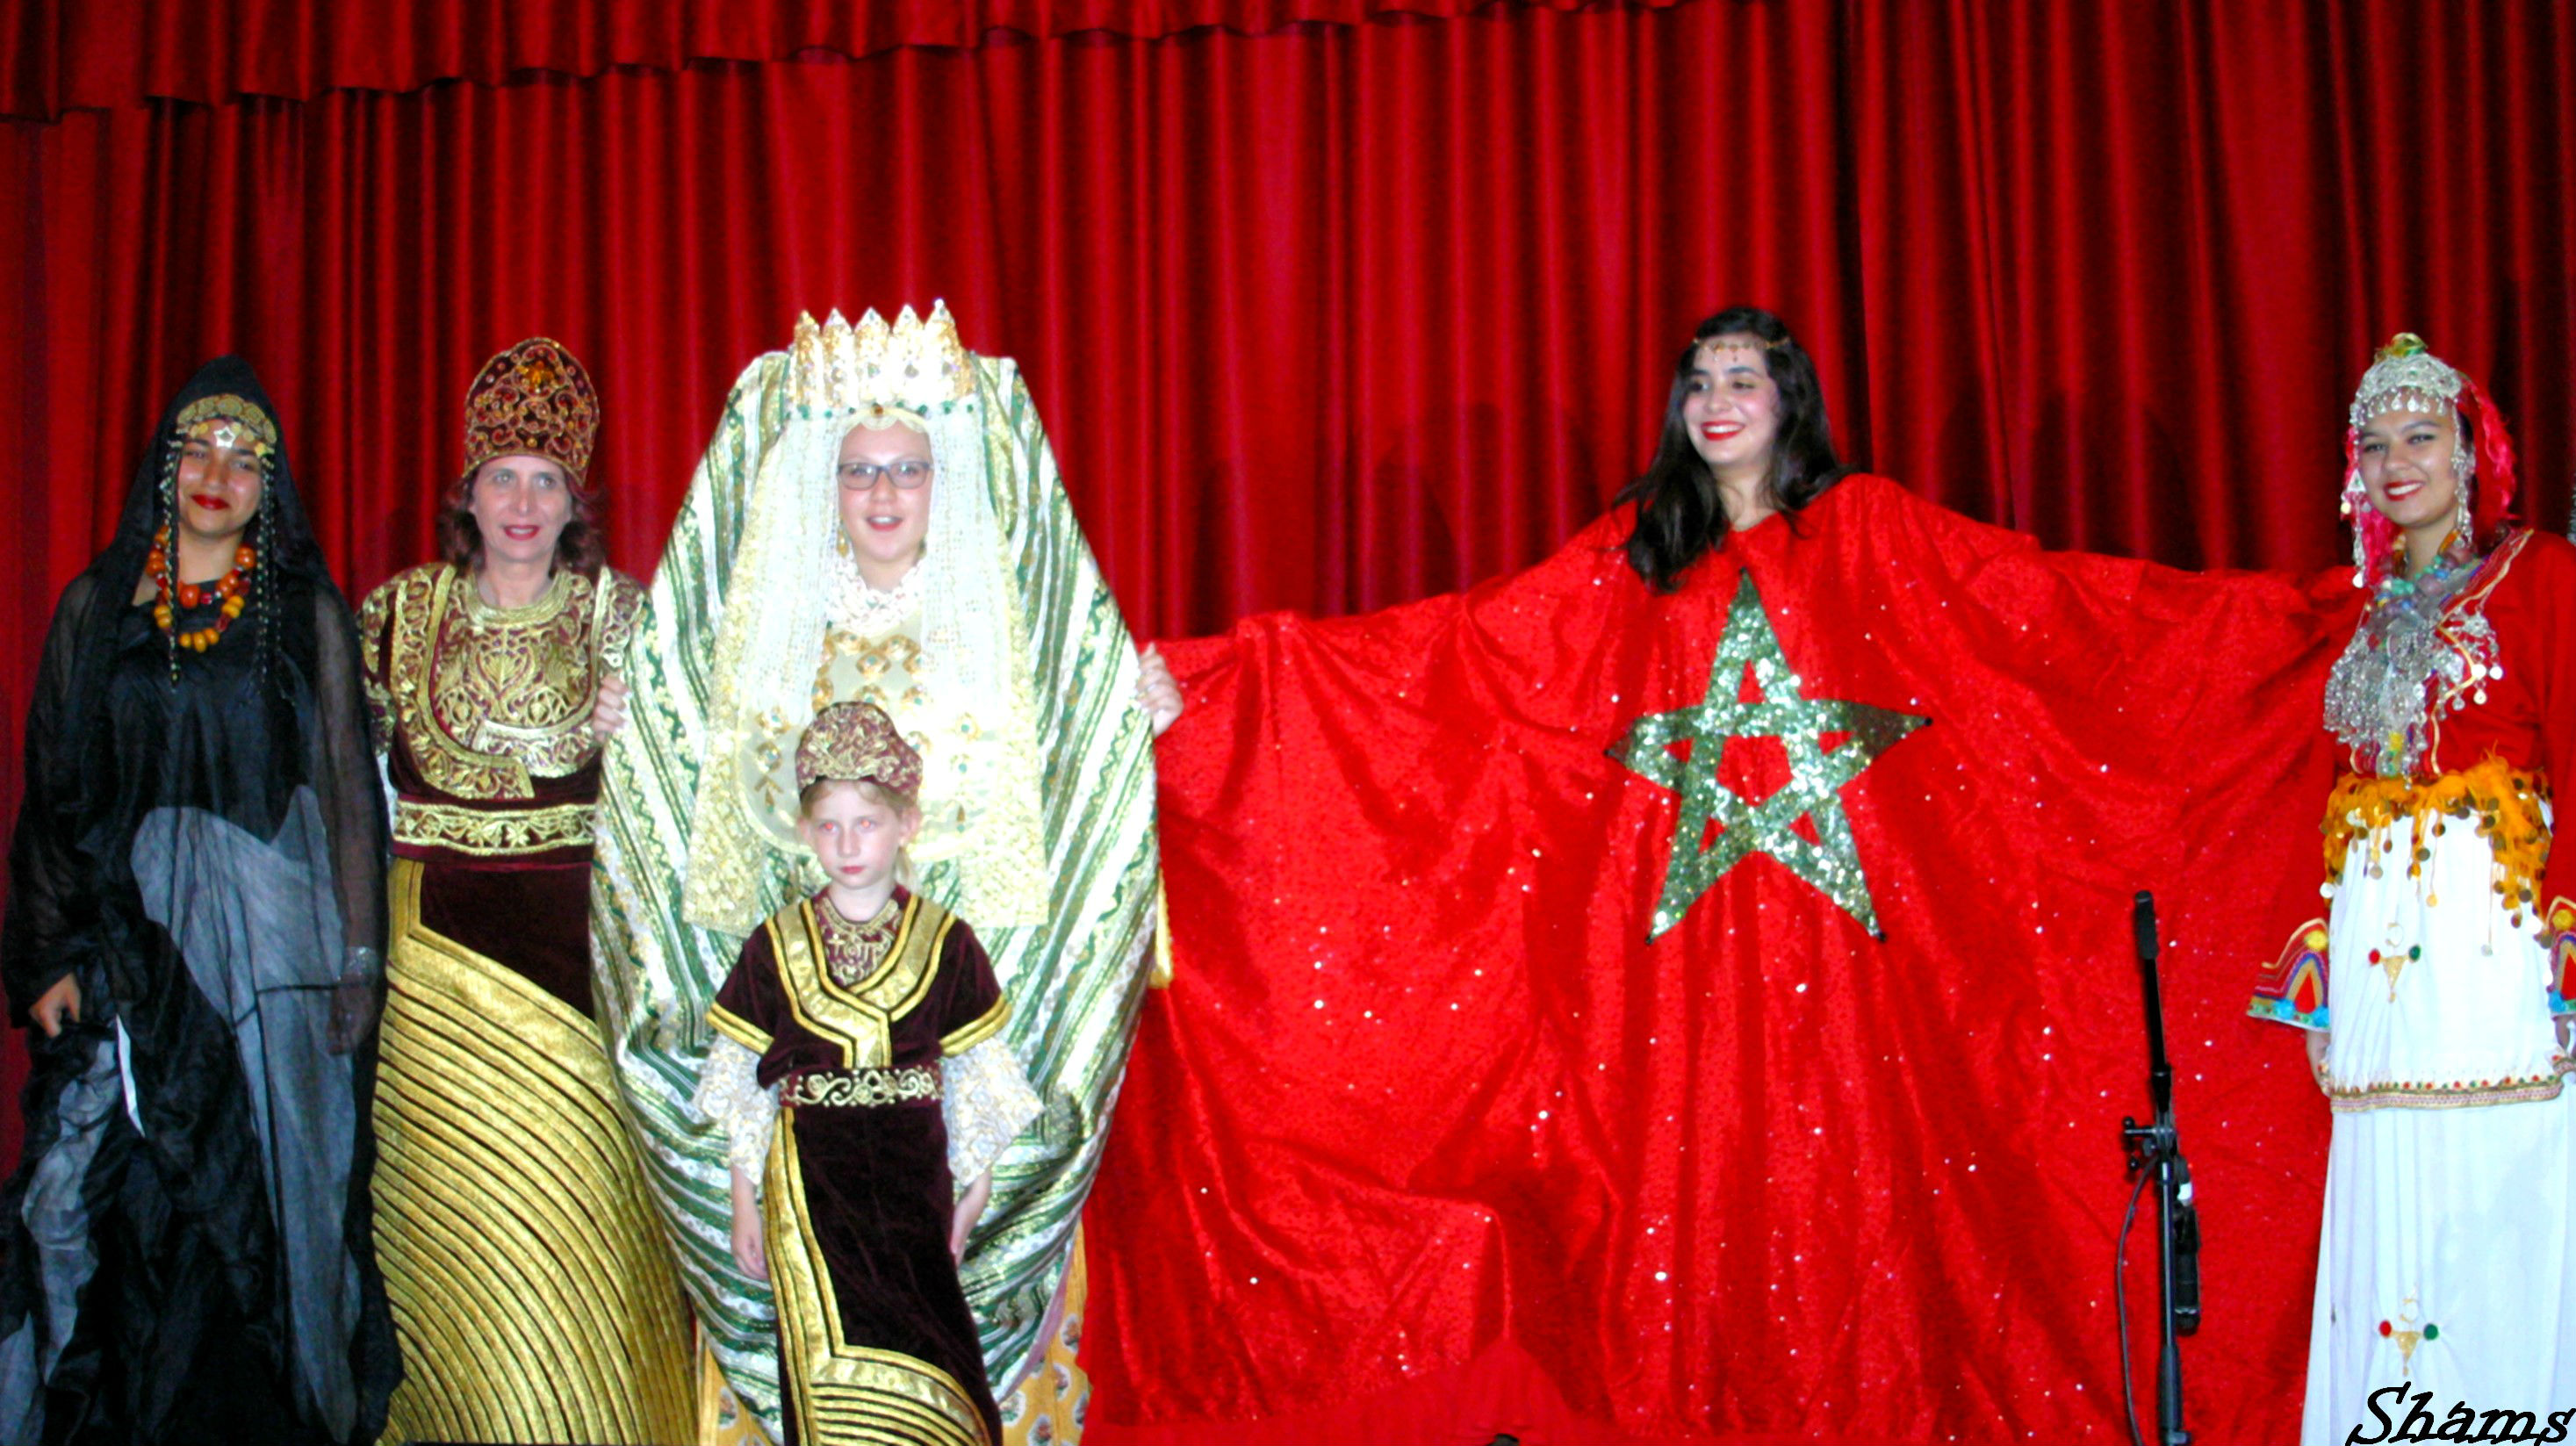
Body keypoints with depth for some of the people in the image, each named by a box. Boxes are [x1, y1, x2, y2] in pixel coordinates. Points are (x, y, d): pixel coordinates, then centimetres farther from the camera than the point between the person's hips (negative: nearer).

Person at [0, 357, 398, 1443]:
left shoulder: (308, 611, 5)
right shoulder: (97, 604, 9)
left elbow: (348, 789, 3)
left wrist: (358, 957, -3)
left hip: (271, 935, -1)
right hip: (130, 936, 1)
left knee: (274, 1184, 1)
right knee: (99, 1184, -4)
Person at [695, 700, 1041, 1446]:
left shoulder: (945, 942, 1)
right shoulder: (776, 945, 2)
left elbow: (976, 1076, 6)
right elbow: (742, 1080, 5)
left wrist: (975, 1187, 6)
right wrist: (745, 1203, 5)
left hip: (912, 1175, 0)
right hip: (810, 1180, 0)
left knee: (911, 1361, -4)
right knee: (833, 1364, -7)